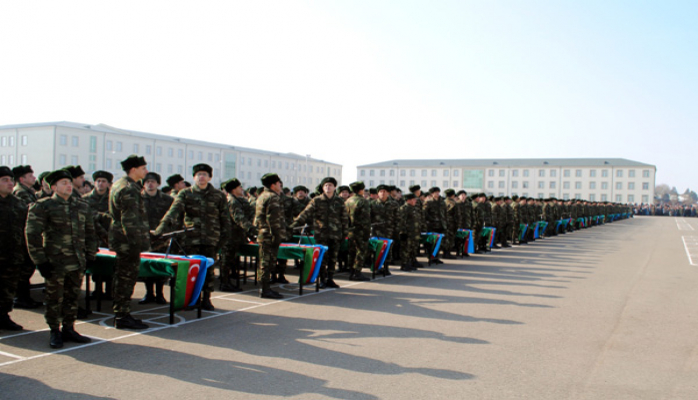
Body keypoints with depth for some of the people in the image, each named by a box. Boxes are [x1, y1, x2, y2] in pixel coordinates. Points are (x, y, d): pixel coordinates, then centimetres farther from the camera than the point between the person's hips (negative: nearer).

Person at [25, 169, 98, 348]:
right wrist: (40, 261, -11)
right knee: (54, 299, 5)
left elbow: (90, 233, 19)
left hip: (78, 264, 4)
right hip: (55, 264, -4)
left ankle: (68, 329, 25)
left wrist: (90, 256, 12)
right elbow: (32, 235, -6)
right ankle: (55, 332, 18)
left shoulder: (83, 207, 11)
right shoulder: (42, 206, -3)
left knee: (72, 298, 12)